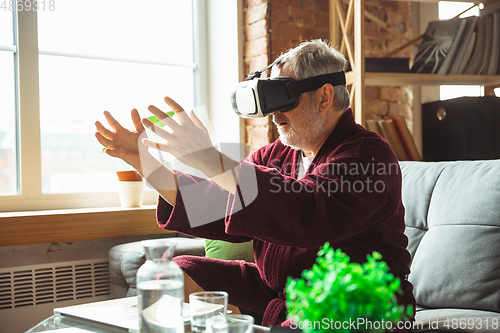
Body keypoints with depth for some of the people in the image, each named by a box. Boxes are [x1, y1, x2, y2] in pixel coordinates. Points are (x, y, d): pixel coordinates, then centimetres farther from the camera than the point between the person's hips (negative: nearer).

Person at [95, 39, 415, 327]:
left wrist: (209, 159, -34)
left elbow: (308, 216, -32)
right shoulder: (275, 155, 12)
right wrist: (145, 162, 1)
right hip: (270, 292, 7)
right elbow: (221, 208, 9)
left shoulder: (368, 153, -14)